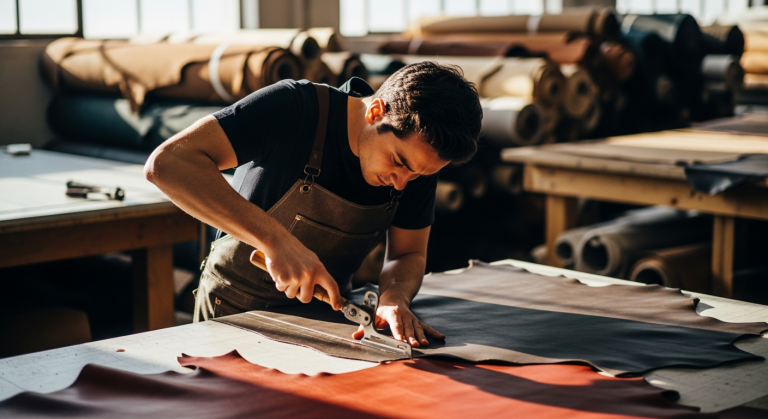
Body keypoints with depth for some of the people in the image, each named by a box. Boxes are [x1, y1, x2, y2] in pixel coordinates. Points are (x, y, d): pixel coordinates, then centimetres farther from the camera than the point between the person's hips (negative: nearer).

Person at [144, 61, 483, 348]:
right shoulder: (294, 109, -27)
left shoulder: (419, 156, -10)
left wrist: (393, 299, -24)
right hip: (235, 312, -3)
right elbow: (167, 162, -36)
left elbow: (408, 254, 0)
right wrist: (274, 238, -45)